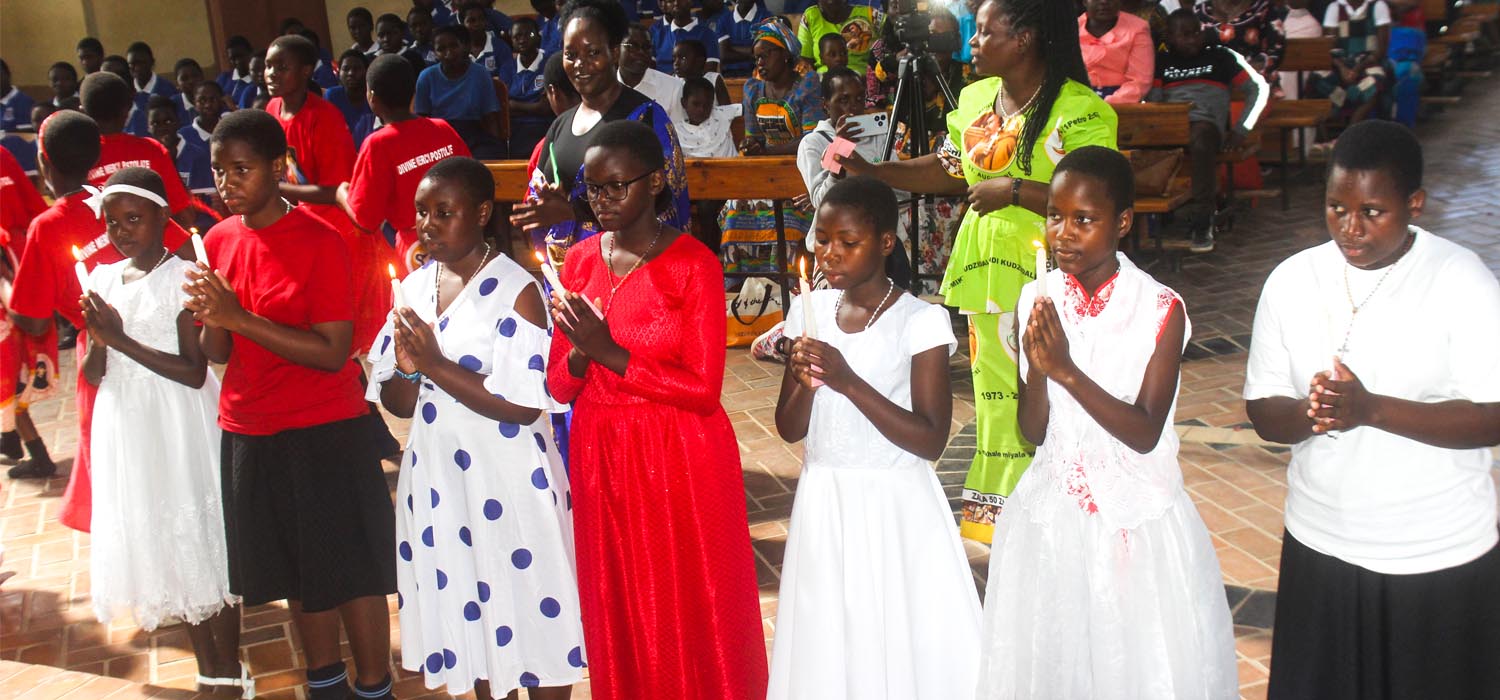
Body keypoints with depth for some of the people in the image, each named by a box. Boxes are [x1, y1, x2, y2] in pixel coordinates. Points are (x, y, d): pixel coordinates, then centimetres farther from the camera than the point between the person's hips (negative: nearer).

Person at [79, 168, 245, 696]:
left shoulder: (182, 277, -9)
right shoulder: (103, 280, 7)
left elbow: (194, 372, -15)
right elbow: (93, 376, 7)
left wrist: (121, 339, -19)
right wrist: (98, 339, -14)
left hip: (182, 428, -6)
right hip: (127, 428, 6)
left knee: (203, 543, 0)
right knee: (163, 546, 12)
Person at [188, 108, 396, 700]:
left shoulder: (320, 242, -14)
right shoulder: (219, 241, 4)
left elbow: (333, 352, -20)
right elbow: (218, 354, 5)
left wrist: (240, 316, -23)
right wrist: (210, 318, -17)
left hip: (324, 431, -6)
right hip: (249, 433, 6)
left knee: (351, 567, 3)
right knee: (296, 568, 18)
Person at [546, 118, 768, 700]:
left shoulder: (693, 264, -10)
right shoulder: (581, 260, 4)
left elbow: (703, 387, -14)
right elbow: (560, 388, 5)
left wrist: (609, 353, -19)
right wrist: (579, 351, -17)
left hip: (680, 458, -4)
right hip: (601, 456, 5)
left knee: (691, 618, 6)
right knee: (618, 617, 14)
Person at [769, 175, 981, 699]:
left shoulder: (921, 320, -12)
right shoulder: (811, 311, 2)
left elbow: (930, 440, -16)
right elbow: (790, 429, 5)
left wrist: (849, 381, -23)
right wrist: (805, 382, -16)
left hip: (893, 505, -4)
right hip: (824, 502, 4)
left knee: (901, 644, 5)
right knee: (827, 642, 13)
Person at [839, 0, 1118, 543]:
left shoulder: (1078, 110, -12)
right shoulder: (975, 98, 12)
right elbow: (947, 170, 21)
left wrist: (1013, 189, -21)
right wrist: (871, 171, 13)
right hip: (986, 269, 7)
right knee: (995, 395, 13)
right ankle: (998, 517, 26)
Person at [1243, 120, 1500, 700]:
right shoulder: (1292, 280, -3)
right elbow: (1263, 411, 0)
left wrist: (1370, 408, -26)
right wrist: (1309, 413, -22)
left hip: (1439, 554, -3)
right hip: (1321, 543, 3)